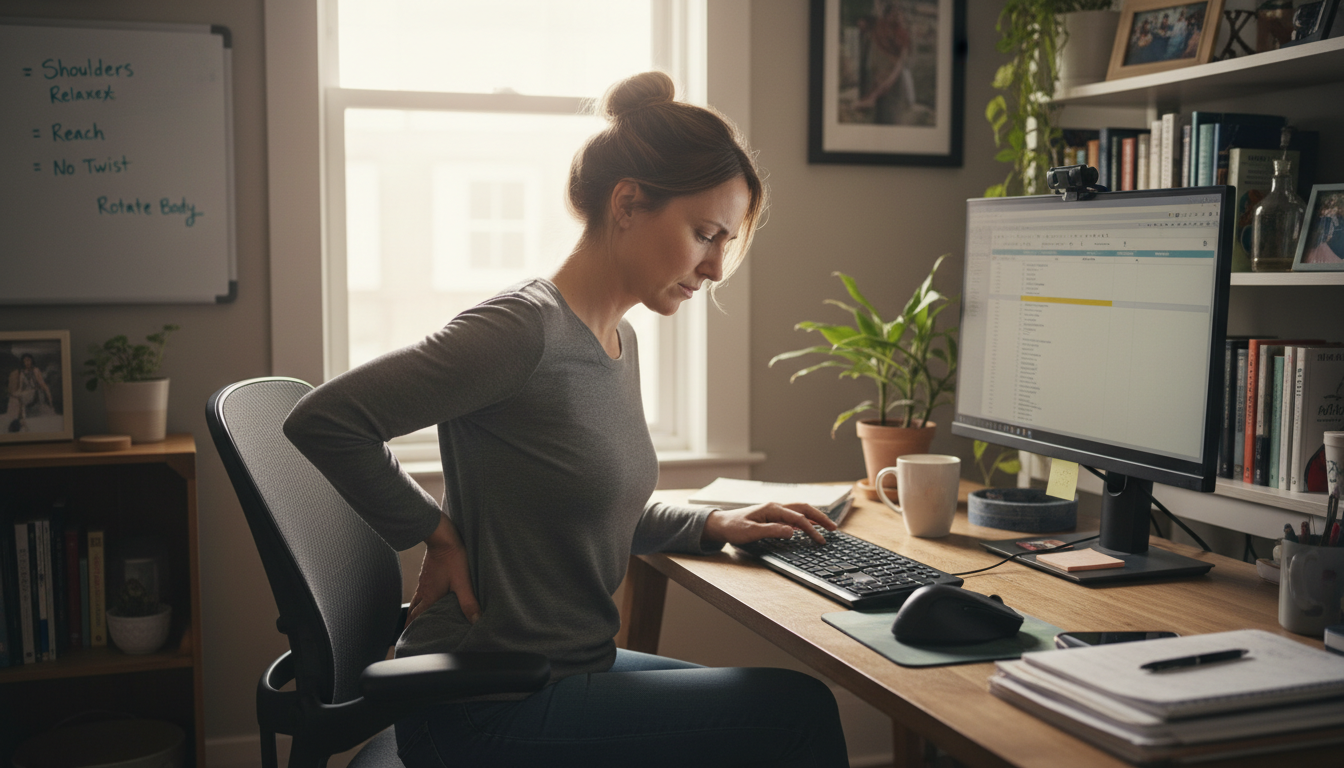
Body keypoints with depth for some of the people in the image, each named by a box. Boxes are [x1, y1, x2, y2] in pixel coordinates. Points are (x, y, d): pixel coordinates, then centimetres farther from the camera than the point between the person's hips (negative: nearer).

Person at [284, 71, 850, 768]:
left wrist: (713, 526, 6)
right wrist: (437, 534, -15)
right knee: (796, 712, -10)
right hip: (486, 712, -9)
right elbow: (322, 420, -22)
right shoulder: (524, 329, -20)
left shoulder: (618, 340, 9)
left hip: (576, 669, 9)